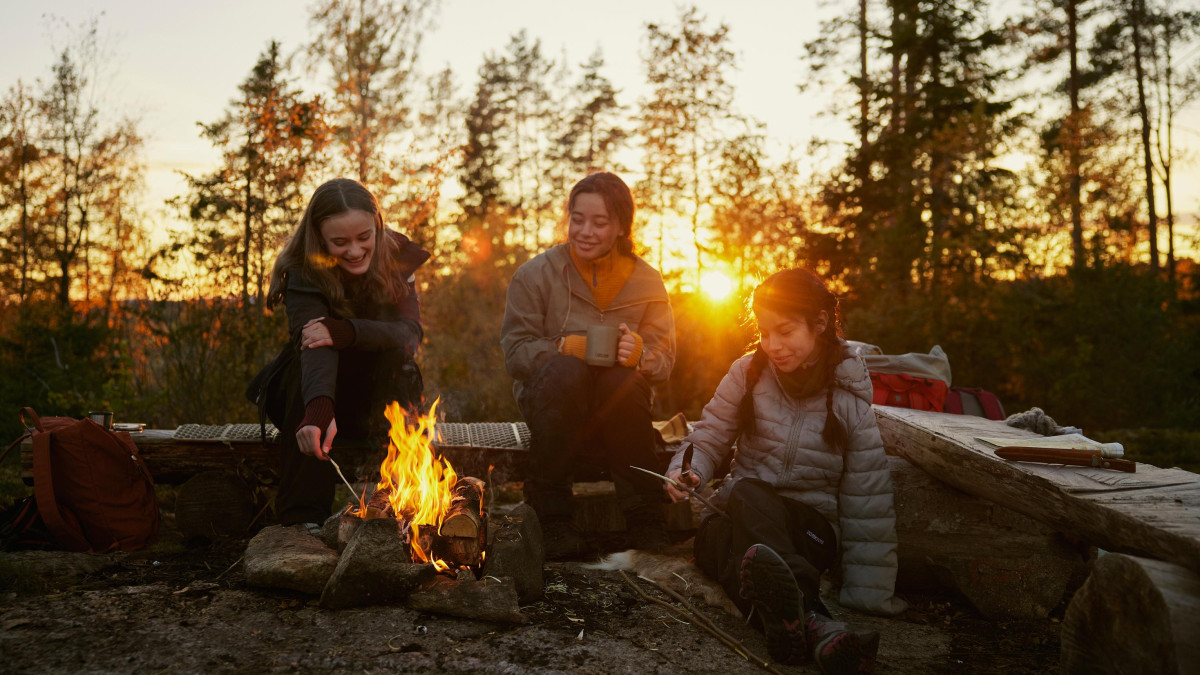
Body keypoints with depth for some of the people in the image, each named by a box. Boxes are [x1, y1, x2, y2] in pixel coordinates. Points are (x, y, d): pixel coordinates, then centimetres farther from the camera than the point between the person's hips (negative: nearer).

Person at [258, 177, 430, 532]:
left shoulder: (398, 256, -11)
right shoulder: (304, 273, -21)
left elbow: (411, 333, -22)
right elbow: (315, 345, -40)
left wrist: (344, 331, -39)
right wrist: (319, 410, -59)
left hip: (379, 403, 2)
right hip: (317, 398, -1)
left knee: (398, 358, -29)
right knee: (309, 365, -33)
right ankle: (302, 516, -36)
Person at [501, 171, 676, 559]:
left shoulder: (646, 282, 5)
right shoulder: (536, 275, -1)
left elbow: (664, 362, 0)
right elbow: (515, 352, -7)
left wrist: (639, 353, -24)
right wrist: (567, 346, -24)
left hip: (616, 409, 1)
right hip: (553, 402, -1)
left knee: (623, 378, -33)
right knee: (564, 370, -35)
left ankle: (645, 518, -20)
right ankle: (551, 515, -25)